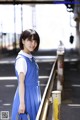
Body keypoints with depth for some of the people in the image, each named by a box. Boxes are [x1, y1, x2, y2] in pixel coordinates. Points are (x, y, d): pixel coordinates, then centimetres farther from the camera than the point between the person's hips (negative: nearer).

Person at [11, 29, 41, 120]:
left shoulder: (30, 58, 8)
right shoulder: (21, 59, -18)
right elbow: (21, 82, -20)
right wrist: (22, 103, -21)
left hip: (33, 95, 9)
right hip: (26, 95, -9)